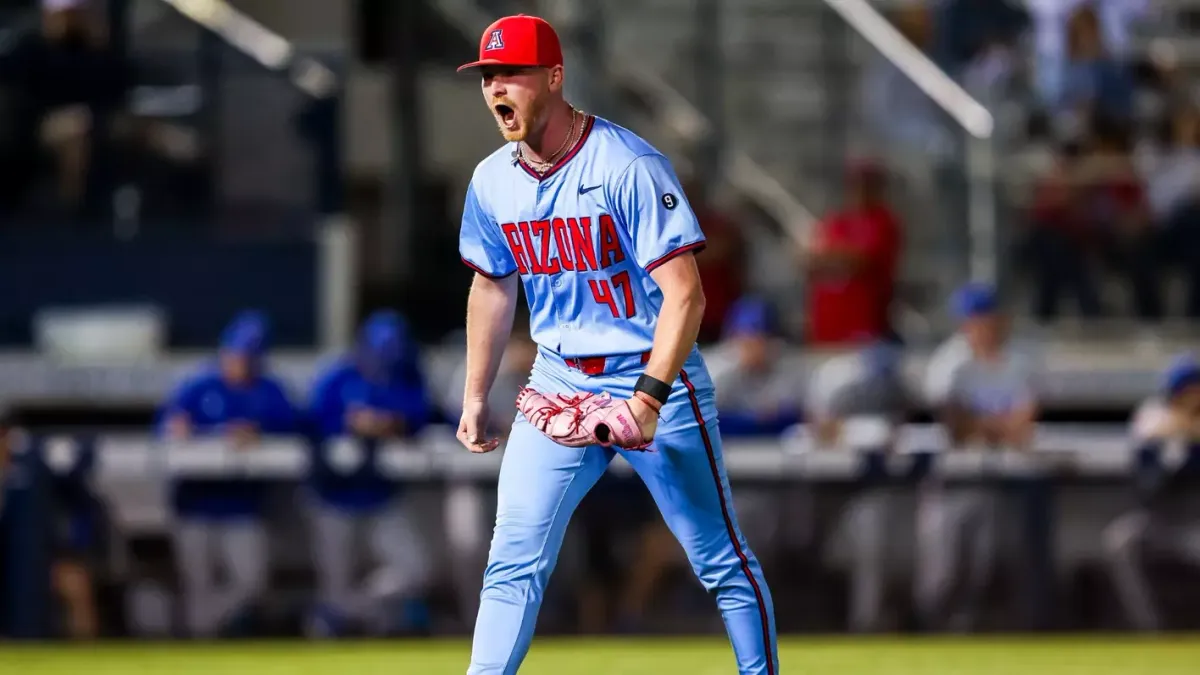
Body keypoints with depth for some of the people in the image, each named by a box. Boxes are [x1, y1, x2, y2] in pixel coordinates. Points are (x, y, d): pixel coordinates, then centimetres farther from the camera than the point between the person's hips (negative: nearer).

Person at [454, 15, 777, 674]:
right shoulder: (492, 182, 2)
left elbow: (685, 292, -20)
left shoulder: (630, 167, -18)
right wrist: (475, 397, 17)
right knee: (512, 561, -3)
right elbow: (493, 286, 18)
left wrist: (649, 397, -28)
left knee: (720, 559, 0)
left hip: (653, 375, -5)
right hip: (558, 384, 5)